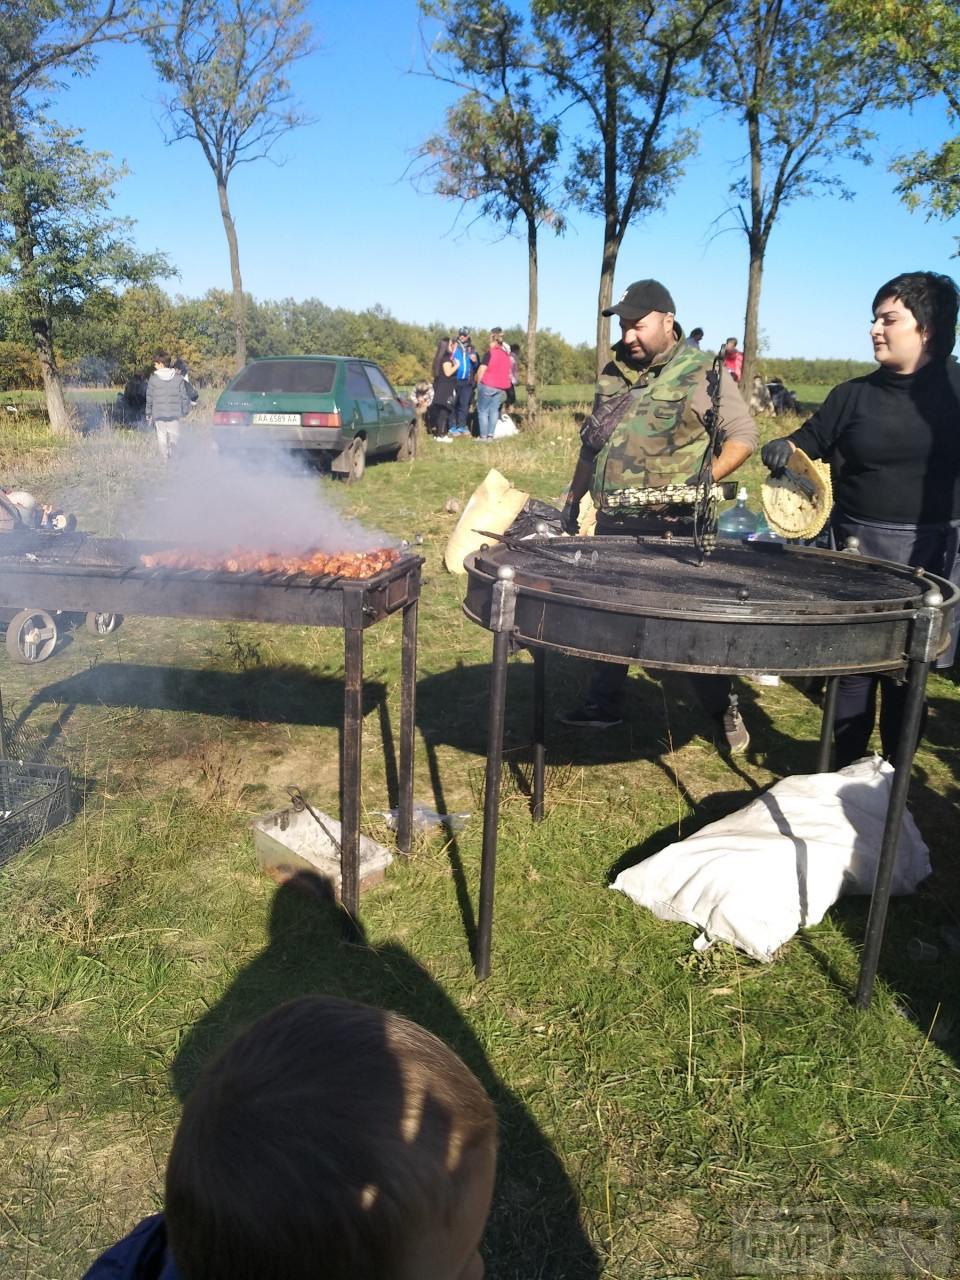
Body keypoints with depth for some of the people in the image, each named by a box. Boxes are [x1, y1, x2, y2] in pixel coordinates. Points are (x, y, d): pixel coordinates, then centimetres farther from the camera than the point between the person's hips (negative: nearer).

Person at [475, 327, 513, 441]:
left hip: (487, 385, -6)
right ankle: (490, 435, 3)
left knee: (483, 410, 2)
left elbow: (481, 370, -9)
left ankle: (483, 436, -1)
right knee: (494, 410, 8)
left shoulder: (490, 352, -10)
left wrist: (478, 382, 4)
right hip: (501, 387, 6)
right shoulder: (506, 353, 9)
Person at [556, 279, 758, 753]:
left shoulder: (702, 372, -6)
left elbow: (743, 434, -5)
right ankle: (603, 704, 28)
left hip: (672, 527, -6)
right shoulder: (614, 373, 11)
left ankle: (725, 713, 18)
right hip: (612, 523, 6)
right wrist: (574, 498, 17)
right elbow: (591, 444, 19)